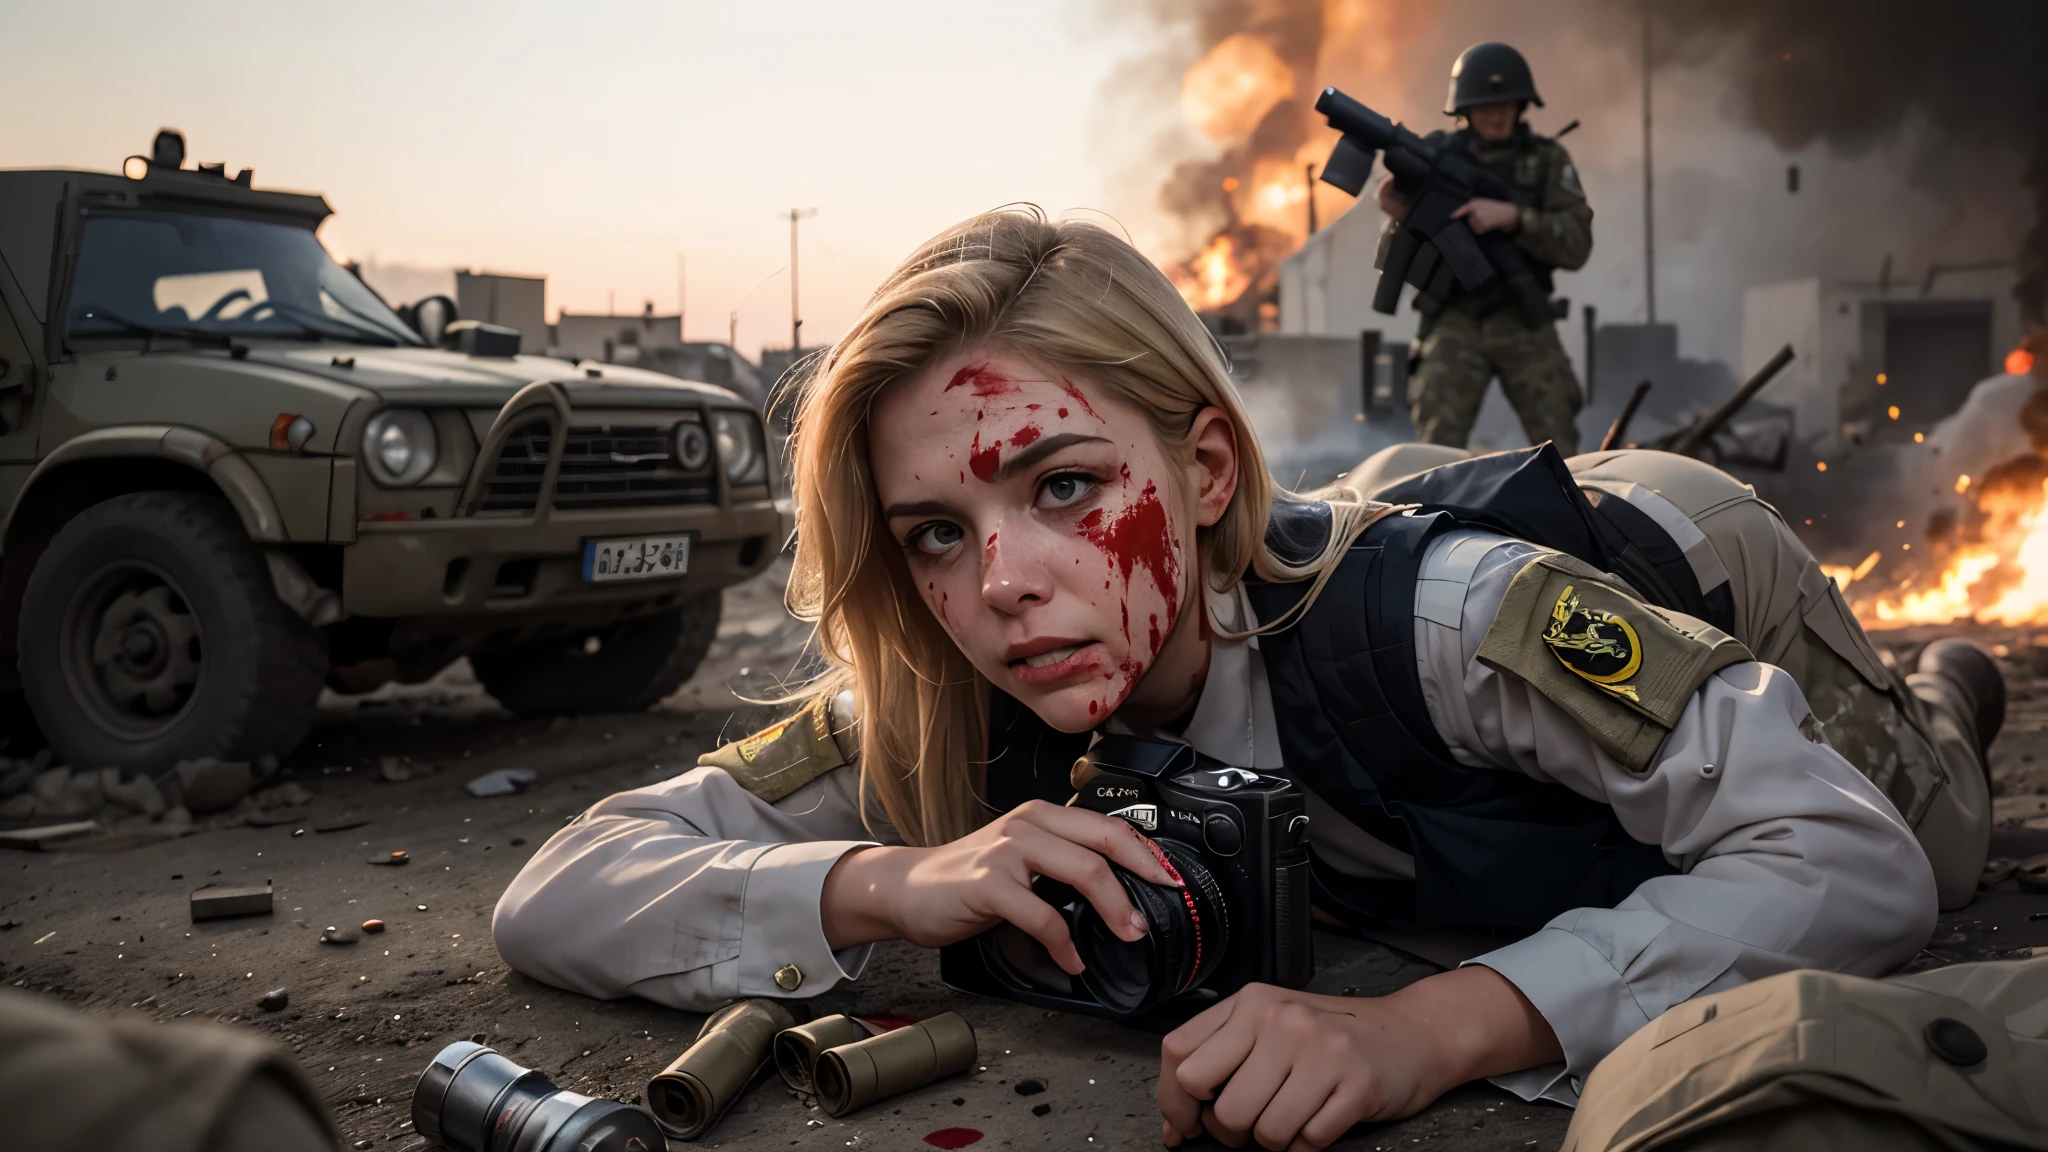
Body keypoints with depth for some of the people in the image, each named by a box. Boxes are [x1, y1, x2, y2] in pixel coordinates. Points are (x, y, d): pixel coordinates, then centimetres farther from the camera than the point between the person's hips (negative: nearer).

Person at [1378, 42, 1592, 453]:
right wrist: (1399, 217, -17)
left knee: (1558, 453, 0)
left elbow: (1576, 245, -7)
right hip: (1454, 325, -1)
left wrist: (1512, 216, -21)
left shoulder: (1548, 159, 4)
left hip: (1524, 325, 1)